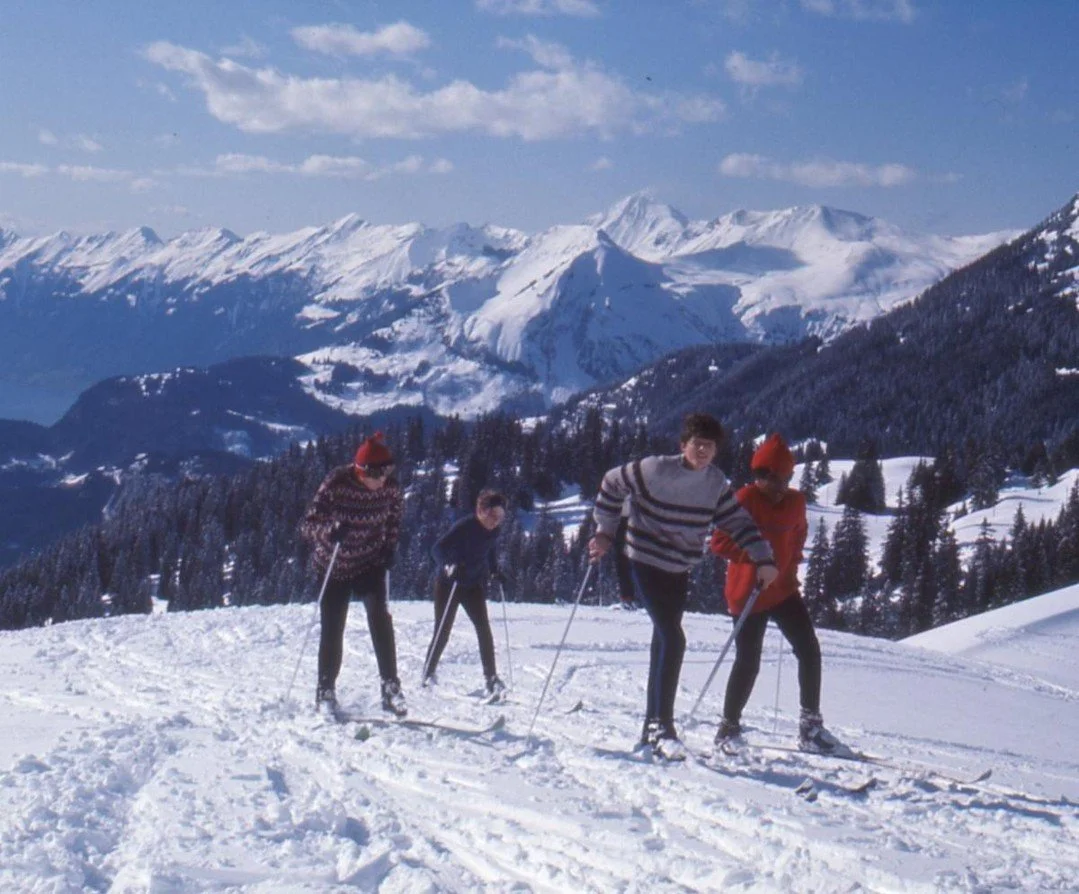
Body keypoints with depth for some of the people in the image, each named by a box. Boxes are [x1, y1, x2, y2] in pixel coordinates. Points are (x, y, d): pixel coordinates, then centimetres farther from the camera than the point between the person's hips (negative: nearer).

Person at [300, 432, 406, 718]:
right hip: (335, 566, -1)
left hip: (371, 562, 1)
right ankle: (325, 692, 21)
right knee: (332, 629, 4)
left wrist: (389, 547, -5)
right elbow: (308, 525, -21)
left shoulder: (390, 487, -13)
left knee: (381, 620, -18)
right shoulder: (336, 484, -23)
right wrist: (331, 530, -42)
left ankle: (391, 688, -13)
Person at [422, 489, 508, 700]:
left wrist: (495, 571, 3)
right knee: (442, 633, 0)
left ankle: (491, 679, -8)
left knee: (484, 629, -10)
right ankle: (428, 674, 22)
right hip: (449, 585, -5)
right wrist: (451, 565, -43)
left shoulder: (492, 531, -6)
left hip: (474, 585, 5)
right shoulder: (464, 527, -25)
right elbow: (437, 548, -27)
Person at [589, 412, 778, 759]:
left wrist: (762, 559, -10)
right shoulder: (655, 469, -15)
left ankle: (652, 725, 24)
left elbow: (738, 522, 3)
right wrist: (605, 532, -2)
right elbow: (613, 484, -2)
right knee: (673, 640, -17)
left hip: (679, 570, 6)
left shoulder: (717, 483, -2)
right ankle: (663, 726, -11)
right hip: (646, 563, -6)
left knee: (664, 643, 13)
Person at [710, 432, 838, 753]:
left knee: (809, 651, -1)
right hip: (748, 594, -6)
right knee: (748, 662, -2)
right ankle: (729, 725, 16)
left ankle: (810, 726, 8)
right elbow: (720, 542, -15)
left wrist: (791, 564, 10)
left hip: (784, 590, 6)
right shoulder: (745, 500, -13)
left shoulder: (795, 502, 4)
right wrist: (755, 555, -25)